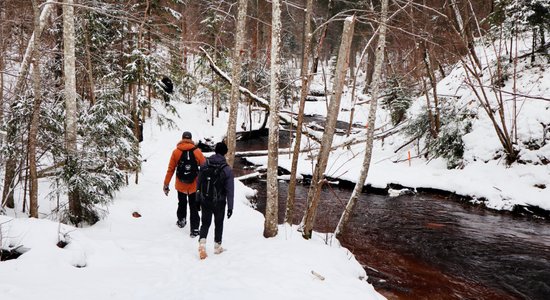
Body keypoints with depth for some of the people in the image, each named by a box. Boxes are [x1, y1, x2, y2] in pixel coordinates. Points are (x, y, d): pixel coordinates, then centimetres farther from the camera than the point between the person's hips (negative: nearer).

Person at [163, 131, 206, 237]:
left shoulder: (176, 152, -7)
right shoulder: (197, 151, -8)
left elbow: (170, 169, -5)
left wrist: (166, 185, 2)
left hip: (180, 185, 1)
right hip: (194, 185, -1)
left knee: (182, 203, 27)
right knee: (194, 207, 8)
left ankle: (181, 220, 40)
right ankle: (194, 229, 4)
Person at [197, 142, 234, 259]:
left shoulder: (205, 165, -5)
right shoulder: (227, 169, -14)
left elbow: (199, 183, 3)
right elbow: (230, 190, -11)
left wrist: (198, 200, 14)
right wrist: (230, 206, -4)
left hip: (205, 201, 2)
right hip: (219, 202, -2)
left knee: (205, 223, 13)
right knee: (218, 224, 16)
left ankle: (202, 242, -9)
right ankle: (217, 246, 27)